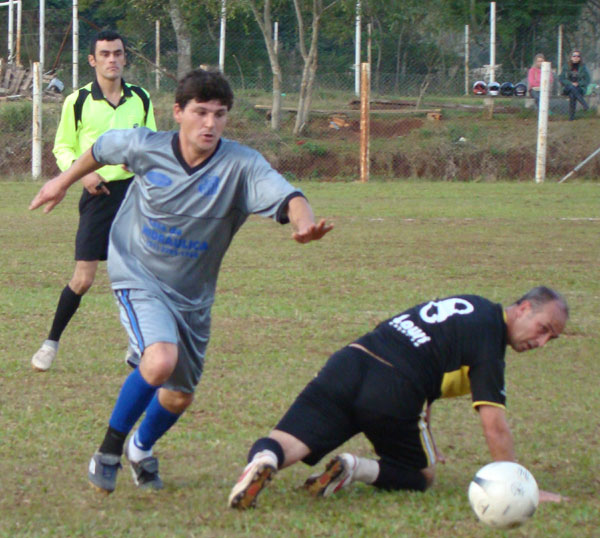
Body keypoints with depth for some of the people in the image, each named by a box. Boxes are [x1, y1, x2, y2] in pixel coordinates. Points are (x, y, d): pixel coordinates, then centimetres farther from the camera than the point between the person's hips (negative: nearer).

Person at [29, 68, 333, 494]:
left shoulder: (242, 165, -19)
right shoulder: (143, 148, -14)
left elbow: (285, 196, -37)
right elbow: (102, 148, 9)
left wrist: (304, 223, -60)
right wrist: (64, 182, 25)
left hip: (193, 295, 3)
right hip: (138, 278, -3)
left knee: (180, 395, 15)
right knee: (161, 361, -29)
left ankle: (142, 447, 50)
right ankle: (108, 452, -9)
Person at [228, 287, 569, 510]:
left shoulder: (469, 307, 25)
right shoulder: (489, 337, -1)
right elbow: (493, 423, -6)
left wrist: (423, 432, 41)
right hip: (393, 391, -6)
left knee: (284, 444, -1)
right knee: (422, 477, 18)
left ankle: (264, 459, -36)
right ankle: (357, 470, -8)